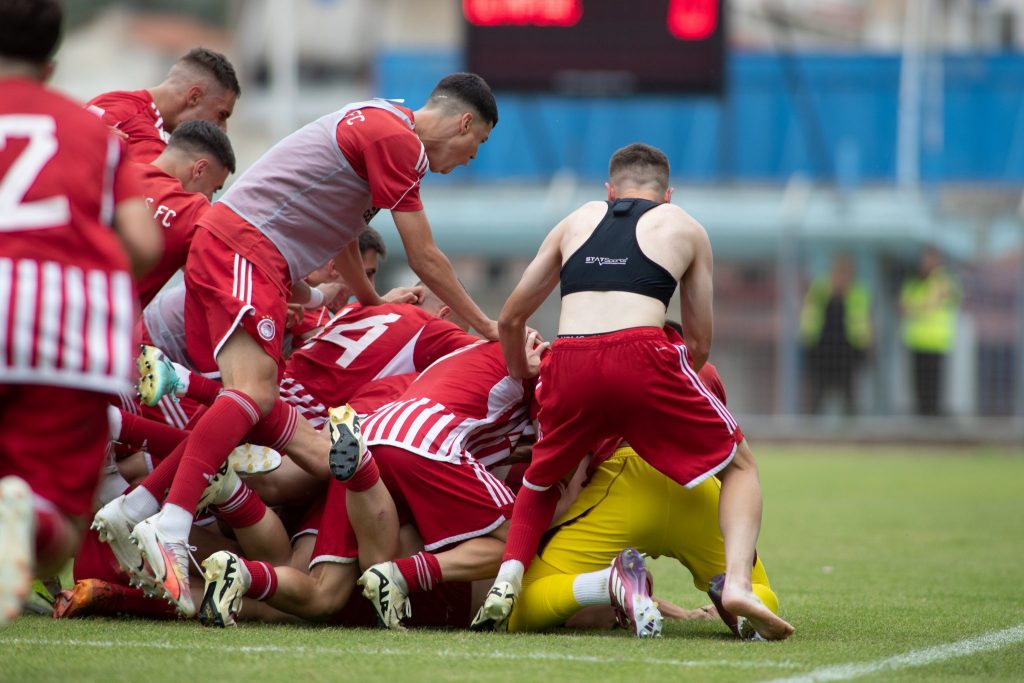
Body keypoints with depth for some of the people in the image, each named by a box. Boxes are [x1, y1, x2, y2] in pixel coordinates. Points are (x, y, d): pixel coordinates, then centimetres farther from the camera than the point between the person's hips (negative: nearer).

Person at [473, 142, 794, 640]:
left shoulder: (576, 221, 29)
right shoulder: (684, 229, 24)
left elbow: (510, 320, 31)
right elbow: (699, 344, 25)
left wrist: (521, 380, 46)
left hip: (569, 364, 3)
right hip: (641, 353, -2)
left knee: (540, 483, 29)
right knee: (739, 465, 16)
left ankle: (507, 580, 4)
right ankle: (736, 583, -7)